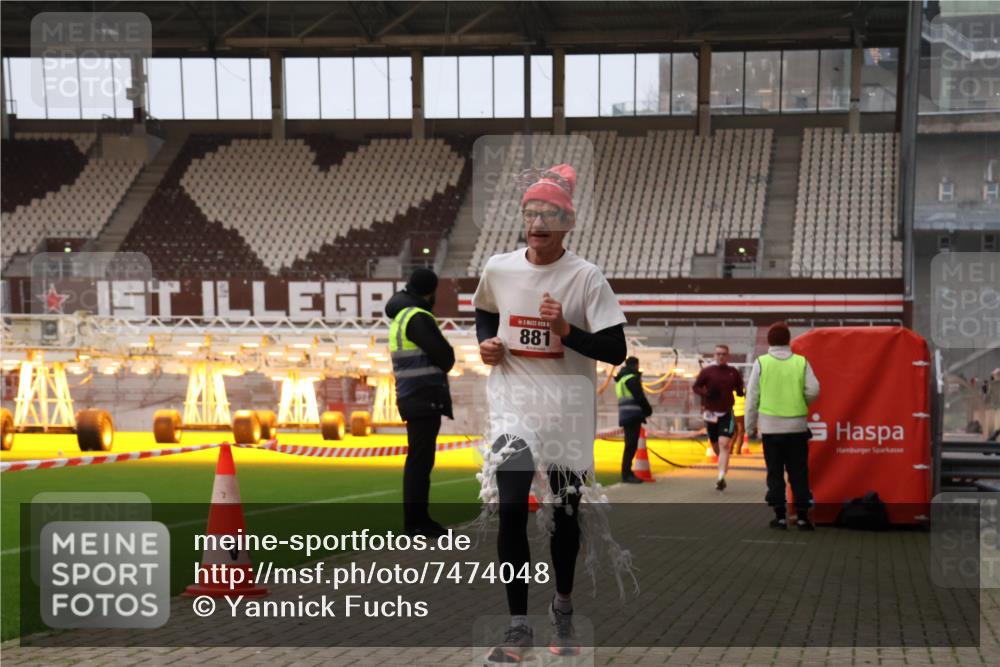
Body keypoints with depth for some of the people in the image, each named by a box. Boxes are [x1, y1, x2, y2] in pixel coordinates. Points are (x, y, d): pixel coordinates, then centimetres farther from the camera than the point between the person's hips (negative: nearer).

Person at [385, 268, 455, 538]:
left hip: (411, 396, 10)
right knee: (420, 460, -7)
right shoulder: (418, 318, -14)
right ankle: (414, 522, -6)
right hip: (425, 398, -10)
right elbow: (446, 357, -14)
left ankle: (418, 518, 20)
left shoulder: (400, 317, 16)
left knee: (419, 459, 14)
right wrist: (441, 364, 5)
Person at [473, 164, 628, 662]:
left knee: (565, 511, 11)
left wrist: (566, 330, -24)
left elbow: (616, 350, -11)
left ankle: (563, 604, 35)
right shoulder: (497, 269, 0)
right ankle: (519, 626, -1)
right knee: (510, 509, -10)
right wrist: (486, 343, 1)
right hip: (514, 402, 1)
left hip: (569, 407, -1)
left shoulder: (586, 277, -9)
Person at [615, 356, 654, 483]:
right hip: (633, 415, -10)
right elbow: (640, 397, -14)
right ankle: (626, 474, -13)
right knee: (631, 445, -10)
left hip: (625, 416, 10)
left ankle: (627, 473, 18)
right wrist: (648, 409, 2)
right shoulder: (632, 378, -10)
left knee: (630, 445, 14)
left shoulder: (621, 379, 20)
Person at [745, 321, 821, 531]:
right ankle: (802, 516, 5)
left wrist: (750, 425, 9)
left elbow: (752, 396, -1)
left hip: (770, 426, -1)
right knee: (799, 473, 8)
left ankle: (780, 516, 5)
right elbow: (813, 390, -6)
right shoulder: (801, 362, -1)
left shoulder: (761, 363, -2)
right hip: (797, 425, 1)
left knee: (775, 473, 6)